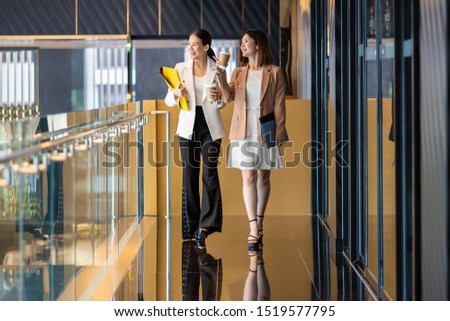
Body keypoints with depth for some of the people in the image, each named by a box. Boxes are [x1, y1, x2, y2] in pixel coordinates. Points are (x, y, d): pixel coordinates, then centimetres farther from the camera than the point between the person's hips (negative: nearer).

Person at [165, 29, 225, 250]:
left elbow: (221, 104, 8)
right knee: (189, 175, 4)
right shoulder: (181, 68, 3)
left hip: (210, 127, -1)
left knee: (210, 173, -10)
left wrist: (218, 98, -15)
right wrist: (177, 94, -21)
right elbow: (168, 100, 1)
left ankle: (206, 225, -10)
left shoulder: (216, 69, 1)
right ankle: (192, 227, 10)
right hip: (188, 126, 2)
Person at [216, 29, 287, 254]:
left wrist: (279, 132, -7)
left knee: (263, 176, 7)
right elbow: (228, 97, -1)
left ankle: (259, 224, 20)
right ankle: (254, 230, -12)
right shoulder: (239, 73, 12)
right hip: (243, 131, 2)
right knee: (248, 177, -6)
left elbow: (279, 105, -2)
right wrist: (221, 77, -16)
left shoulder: (274, 73, 1)